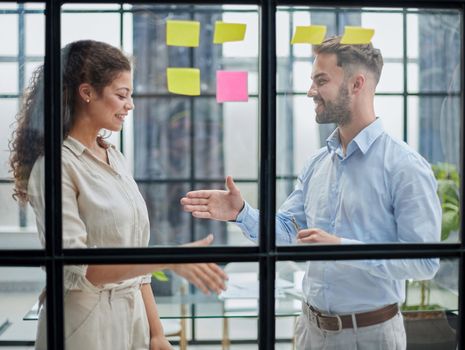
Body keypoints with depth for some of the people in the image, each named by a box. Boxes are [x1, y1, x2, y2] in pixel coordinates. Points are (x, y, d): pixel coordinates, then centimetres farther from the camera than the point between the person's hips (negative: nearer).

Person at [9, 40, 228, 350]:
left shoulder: (116, 159, 8)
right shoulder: (58, 165, -14)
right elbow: (78, 268, -21)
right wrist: (170, 260, -28)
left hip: (133, 317, 7)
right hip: (86, 323, -7)